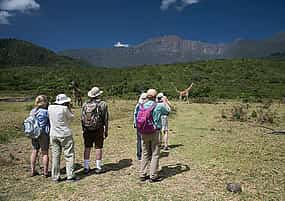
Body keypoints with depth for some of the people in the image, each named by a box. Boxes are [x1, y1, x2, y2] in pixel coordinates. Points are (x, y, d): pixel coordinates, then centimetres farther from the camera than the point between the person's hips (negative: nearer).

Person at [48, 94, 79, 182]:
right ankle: (70, 176, 6)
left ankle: (55, 176, 18)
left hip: (53, 135, 6)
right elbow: (71, 117, -1)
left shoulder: (50, 108, 2)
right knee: (69, 155, 4)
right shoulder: (64, 108, -15)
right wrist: (69, 107, 4)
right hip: (65, 135, -5)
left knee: (55, 156, 11)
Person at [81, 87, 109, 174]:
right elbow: (106, 119, -5)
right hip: (99, 130, -2)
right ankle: (98, 167, 11)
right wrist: (106, 131, 3)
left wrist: (83, 130, 13)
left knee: (87, 148, 11)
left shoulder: (85, 104, 1)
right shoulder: (103, 104, -6)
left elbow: (82, 118, 4)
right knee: (98, 148, 5)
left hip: (87, 130, 3)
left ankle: (86, 167, 17)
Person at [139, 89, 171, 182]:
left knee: (145, 154, 14)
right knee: (155, 155, 6)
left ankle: (143, 175, 20)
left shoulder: (142, 106, -1)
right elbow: (168, 111, 10)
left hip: (144, 133, 4)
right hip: (155, 132, -4)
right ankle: (153, 176, 11)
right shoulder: (159, 106, -9)